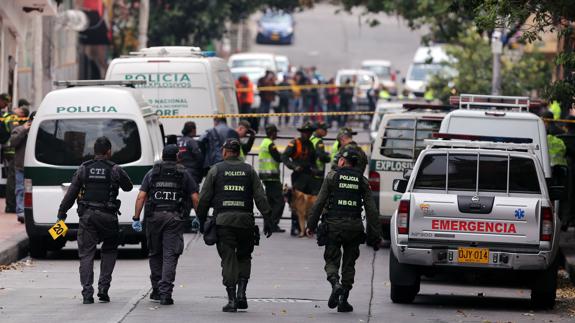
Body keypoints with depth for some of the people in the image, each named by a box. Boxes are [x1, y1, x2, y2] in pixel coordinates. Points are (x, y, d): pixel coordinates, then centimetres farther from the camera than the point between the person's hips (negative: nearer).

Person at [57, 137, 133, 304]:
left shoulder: (83, 169, 3)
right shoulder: (115, 170, -2)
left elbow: (71, 193, 1)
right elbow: (128, 187, 13)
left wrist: (62, 213, 7)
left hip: (87, 215, 1)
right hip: (107, 216, -1)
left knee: (86, 254, 3)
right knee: (109, 251, 18)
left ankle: (87, 293, -6)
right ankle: (103, 288, 6)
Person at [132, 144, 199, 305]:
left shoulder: (152, 173, 8)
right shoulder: (184, 174, 6)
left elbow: (141, 197, 0)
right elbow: (195, 198, 1)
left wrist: (136, 218, 2)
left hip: (154, 217, 1)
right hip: (175, 218, -1)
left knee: (155, 254, 16)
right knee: (170, 256, -3)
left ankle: (156, 290, 21)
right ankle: (165, 292, -13)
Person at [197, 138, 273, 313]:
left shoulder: (216, 170, 5)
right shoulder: (249, 171, 10)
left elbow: (204, 198, 4)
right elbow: (261, 197, 3)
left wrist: (201, 220, 13)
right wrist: (267, 219, 2)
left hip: (223, 220, -1)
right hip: (245, 220, 1)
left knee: (228, 260, 0)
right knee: (244, 257, 16)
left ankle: (231, 300, -6)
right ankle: (241, 293, 1)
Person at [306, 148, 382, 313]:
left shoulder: (332, 176, 1)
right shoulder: (362, 181, 8)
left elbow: (319, 203, -2)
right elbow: (371, 210, 4)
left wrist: (311, 225, 4)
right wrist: (375, 235, 6)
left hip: (333, 225, -2)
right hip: (354, 226, 2)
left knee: (331, 261, 5)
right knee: (349, 263, 11)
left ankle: (335, 283, -24)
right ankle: (343, 300, 8)